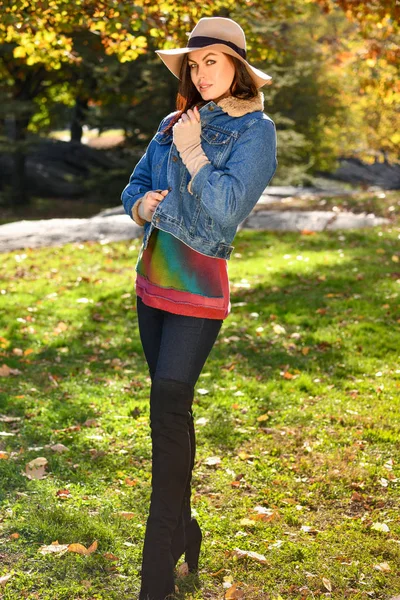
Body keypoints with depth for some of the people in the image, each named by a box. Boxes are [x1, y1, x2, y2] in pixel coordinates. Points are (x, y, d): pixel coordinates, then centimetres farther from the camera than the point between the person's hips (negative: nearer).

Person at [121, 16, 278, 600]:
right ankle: (184, 530, 29)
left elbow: (228, 207, -16)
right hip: (153, 278, 7)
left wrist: (191, 152, -12)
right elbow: (135, 184, 18)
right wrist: (141, 204, -4)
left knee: (169, 407, -12)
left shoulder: (254, 129, -6)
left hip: (198, 286, -7)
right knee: (169, 405, 13)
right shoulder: (174, 123, 13)